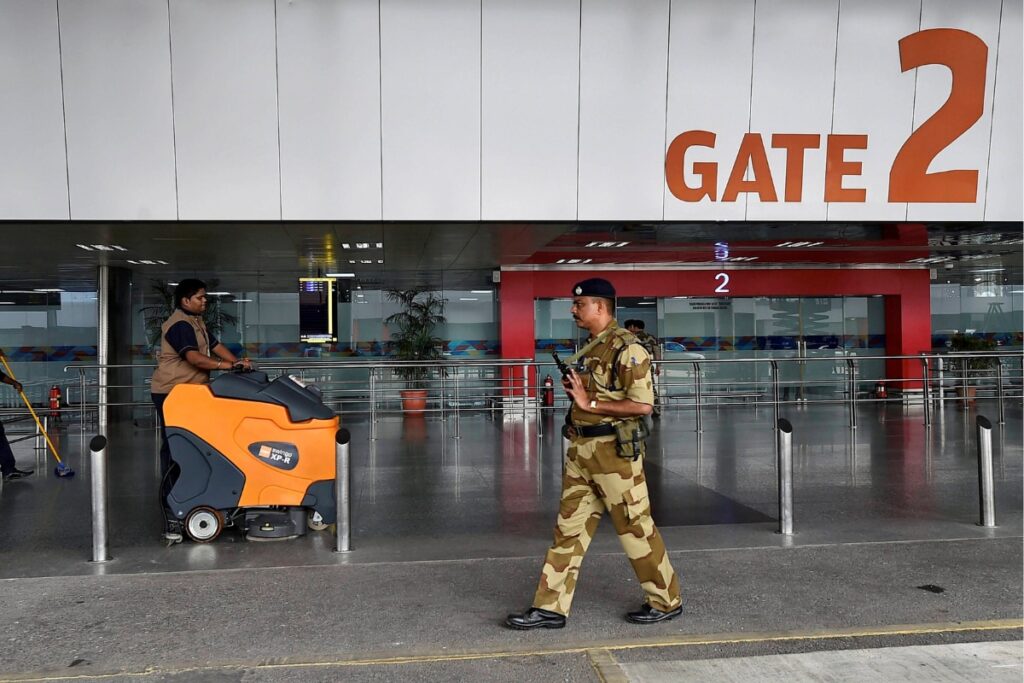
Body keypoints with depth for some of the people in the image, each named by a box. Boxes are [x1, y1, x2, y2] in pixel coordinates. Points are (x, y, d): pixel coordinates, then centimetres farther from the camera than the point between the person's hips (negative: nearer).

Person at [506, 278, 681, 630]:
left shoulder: (626, 349, -14)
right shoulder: (591, 348, 13)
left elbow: (642, 405, -20)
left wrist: (589, 403, -19)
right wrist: (574, 388, 6)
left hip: (613, 451, -9)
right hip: (581, 449, 9)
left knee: (635, 528, 3)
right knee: (569, 528, 9)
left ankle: (667, 601, 21)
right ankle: (551, 607, 16)